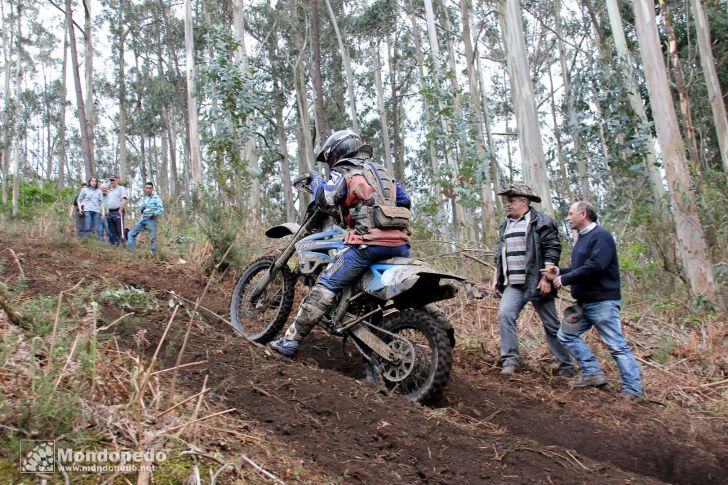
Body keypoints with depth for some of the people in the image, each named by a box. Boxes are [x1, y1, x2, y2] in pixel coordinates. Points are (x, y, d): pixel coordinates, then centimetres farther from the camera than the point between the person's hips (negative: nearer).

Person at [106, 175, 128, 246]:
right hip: (110, 213, 8)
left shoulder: (121, 188, 0)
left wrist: (120, 210, -18)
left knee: (120, 230, -12)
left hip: (118, 212, -8)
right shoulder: (110, 191, 24)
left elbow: (124, 200, -13)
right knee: (112, 231, 10)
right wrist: (108, 211, 14)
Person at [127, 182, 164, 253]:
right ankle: (132, 251, 5)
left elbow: (161, 210, -10)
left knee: (152, 239, -5)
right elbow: (141, 210, 21)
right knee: (131, 233, 4)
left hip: (151, 220, -7)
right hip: (143, 219, 7)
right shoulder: (144, 199, 16)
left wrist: (153, 214, -19)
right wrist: (141, 208, -1)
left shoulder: (156, 198, -3)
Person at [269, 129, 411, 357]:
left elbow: (325, 199, -9)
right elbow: (404, 200, 26)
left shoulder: (345, 172, 7)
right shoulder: (383, 171, 27)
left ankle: (291, 340, -7)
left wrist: (315, 179, 10)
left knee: (326, 285, -6)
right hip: (400, 243, 7)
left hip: (369, 242, -7)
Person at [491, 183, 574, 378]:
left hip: (536, 283, -5)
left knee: (552, 325, 4)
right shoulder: (505, 225, 17)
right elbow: (500, 256, 22)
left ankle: (566, 366, 17)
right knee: (505, 315, -18)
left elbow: (552, 251, -11)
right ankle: (509, 361, -14)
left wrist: (546, 278, -18)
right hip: (513, 285, 5)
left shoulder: (541, 222, -4)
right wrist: (496, 279, 16)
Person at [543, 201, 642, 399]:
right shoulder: (583, 238, 16)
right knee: (567, 335, 8)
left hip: (602, 301, -10)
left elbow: (595, 266, -25)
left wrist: (565, 279, -17)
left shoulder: (601, 236, -13)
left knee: (616, 345, -5)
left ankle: (632, 389, 2)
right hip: (584, 302, 10)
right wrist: (559, 272, 4)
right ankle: (592, 372, 12)